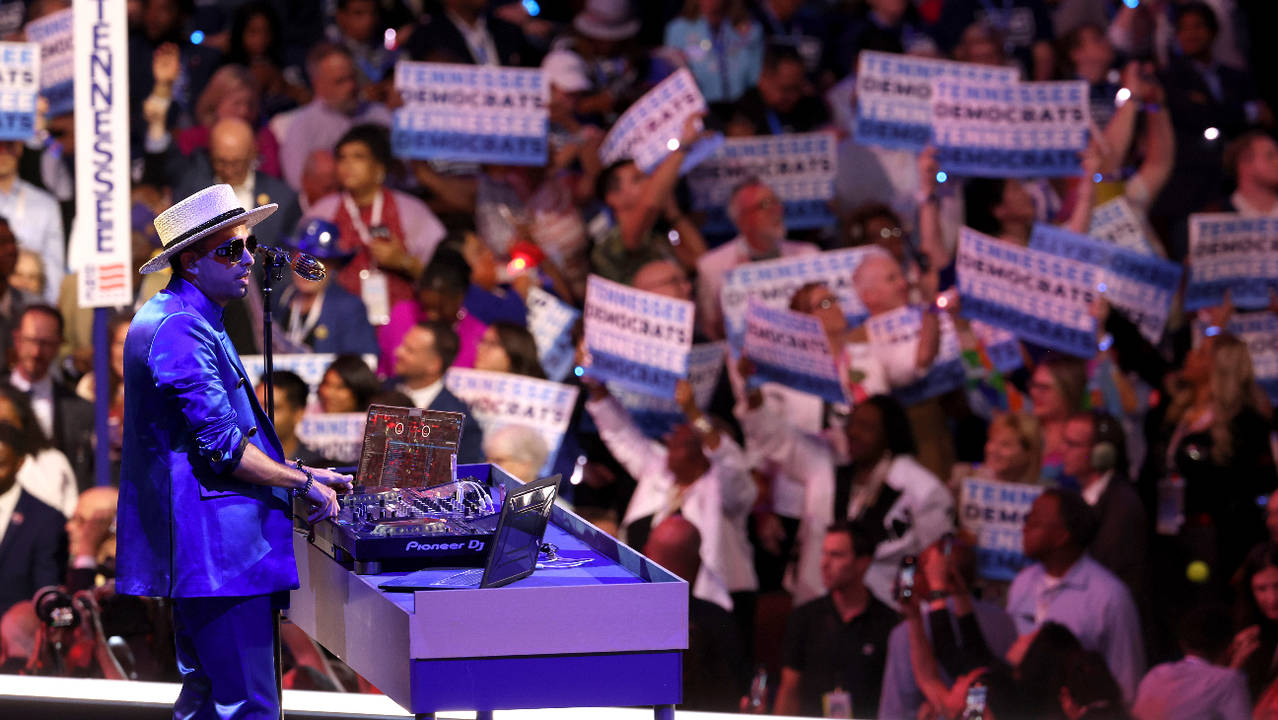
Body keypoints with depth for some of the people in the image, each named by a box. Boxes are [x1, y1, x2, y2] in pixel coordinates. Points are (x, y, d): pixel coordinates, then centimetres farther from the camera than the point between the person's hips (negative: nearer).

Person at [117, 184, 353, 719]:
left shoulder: (194, 322, 18)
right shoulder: (180, 330, -17)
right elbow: (223, 447, -20)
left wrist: (297, 473, 17)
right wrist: (302, 483, -8)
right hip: (217, 546, -11)